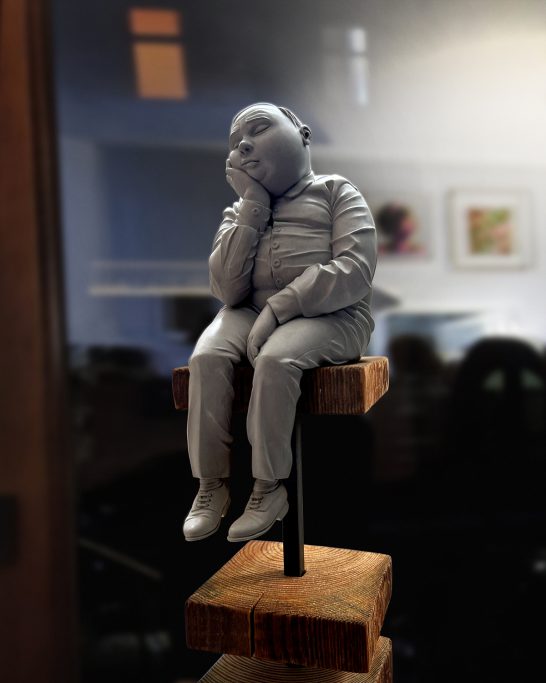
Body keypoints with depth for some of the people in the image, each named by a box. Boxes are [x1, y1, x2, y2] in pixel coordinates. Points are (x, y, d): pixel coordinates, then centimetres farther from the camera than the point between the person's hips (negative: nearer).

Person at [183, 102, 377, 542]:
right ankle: (212, 484, -16)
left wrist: (279, 308, -20)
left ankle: (269, 487, -17)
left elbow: (355, 270, -10)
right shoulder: (239, 212, 19)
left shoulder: (335, 191, 10)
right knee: (207, 356, -27)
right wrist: (253, 206, -2)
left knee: (274, 359, -34)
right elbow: (228, 290, 0)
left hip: (329, 314, -3)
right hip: (252, 312, 4)